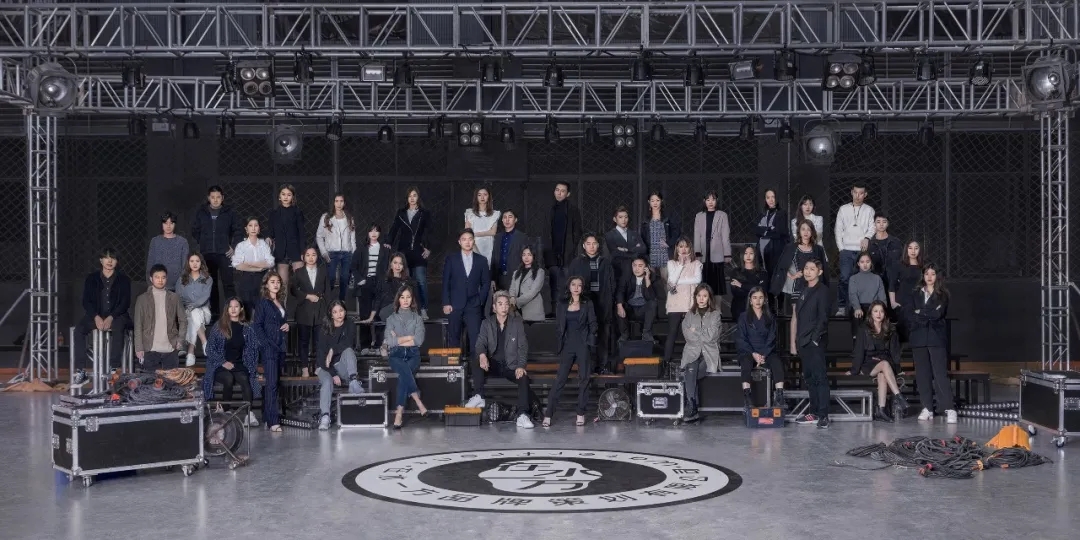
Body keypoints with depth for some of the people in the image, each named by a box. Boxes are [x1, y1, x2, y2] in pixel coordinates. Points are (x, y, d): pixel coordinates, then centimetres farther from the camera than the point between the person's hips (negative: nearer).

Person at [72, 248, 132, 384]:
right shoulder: (91, 278, 12)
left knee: (118, 328, -37)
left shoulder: (123, 280, 8)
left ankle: (114, 368, -37)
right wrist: (96, 317, -14)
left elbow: (125, 302, -1)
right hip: (95, 315, 2)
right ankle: (80, 370, -28)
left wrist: (111, 317, -16)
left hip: (116, 315, -2)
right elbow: (86, 301, 4)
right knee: (79, 329, -27)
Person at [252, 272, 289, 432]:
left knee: (274, 382, 8)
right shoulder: (262, 303, -4)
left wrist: (287, 325, 6)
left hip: (280, 347, 7)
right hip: (268, 348, -7)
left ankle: (268, 416, 14)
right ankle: (273, 422, -15)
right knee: (271, 383, -12)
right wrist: (268, 344, -15)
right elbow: (257, 325, -9)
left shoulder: (280, 302, 17)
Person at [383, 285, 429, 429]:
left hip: (412, 354, 0)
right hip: (396, 355, 0)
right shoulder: (392, 318, 16)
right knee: (405, 370, -37)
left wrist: (398, 340, 0)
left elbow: (419, 340, 0)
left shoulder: (417, 318, 17)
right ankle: (418, 401, -34)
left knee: (404, 375, -33)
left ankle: (399, 413, -36)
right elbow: (390, 341, 0)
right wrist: (409, 337, 1)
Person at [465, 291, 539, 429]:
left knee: (523, 377, -30)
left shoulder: (517, 322, 2)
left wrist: (520, 366, -19)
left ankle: (522, 416, -34)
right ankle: (479, 397, -28)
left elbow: (523, 346, -3)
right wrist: (482, 355, -33)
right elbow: (481, 342, -8)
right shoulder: (487, 323, 4)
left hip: (511, 366, -1)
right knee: (476, 361, -28)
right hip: (492, 365, 1)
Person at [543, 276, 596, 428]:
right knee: (560, 379, -5)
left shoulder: (587, 304, 6)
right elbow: (558, 327, 11)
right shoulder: (562, 304, 9)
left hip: (583, 345, 0)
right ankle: (548, 415, -5)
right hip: (567, 345, 1)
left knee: (584, 379, 0)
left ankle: (581, 414, 8)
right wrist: (559, 346, 4)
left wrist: (590, 343, -4)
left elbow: (593, 324, 5)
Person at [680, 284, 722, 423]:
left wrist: (695, 331, 4)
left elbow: (711, 336, -3)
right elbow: (687, 335, 4)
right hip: (692, 351, 2)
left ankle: (691, 408, -27)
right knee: (691, 370, -33)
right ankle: (692, 408, -39)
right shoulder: (690, 314, 18)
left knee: (689, 376, -30)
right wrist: (703, 335, -1)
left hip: (709, 353, -2)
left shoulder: (715, 314, 9)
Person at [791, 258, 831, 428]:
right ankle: (814, 412, 14)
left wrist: (815, 338, -16)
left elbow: (823, 318, -11)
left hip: (815, 342, -7)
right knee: (809, 377, 9)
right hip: (804, 342, 8)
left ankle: (824, 415, -11)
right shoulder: (804, 292, 18)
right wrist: (793, 342, 12)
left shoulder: (822, 290, -4)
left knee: (820, 377, -9)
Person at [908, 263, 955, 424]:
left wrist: (920, 312, -2)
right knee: (922, 374, 3)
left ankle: (949, 409, -12)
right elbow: (910, 316, 4)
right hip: (919, 338, 4)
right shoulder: (916, 294, 14)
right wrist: (928, 318, -7)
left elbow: (938, 313, -10)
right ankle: (927, 408, 8)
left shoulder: (942, 295, 5)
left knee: (940, 373, -11)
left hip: (936, 338, -4)